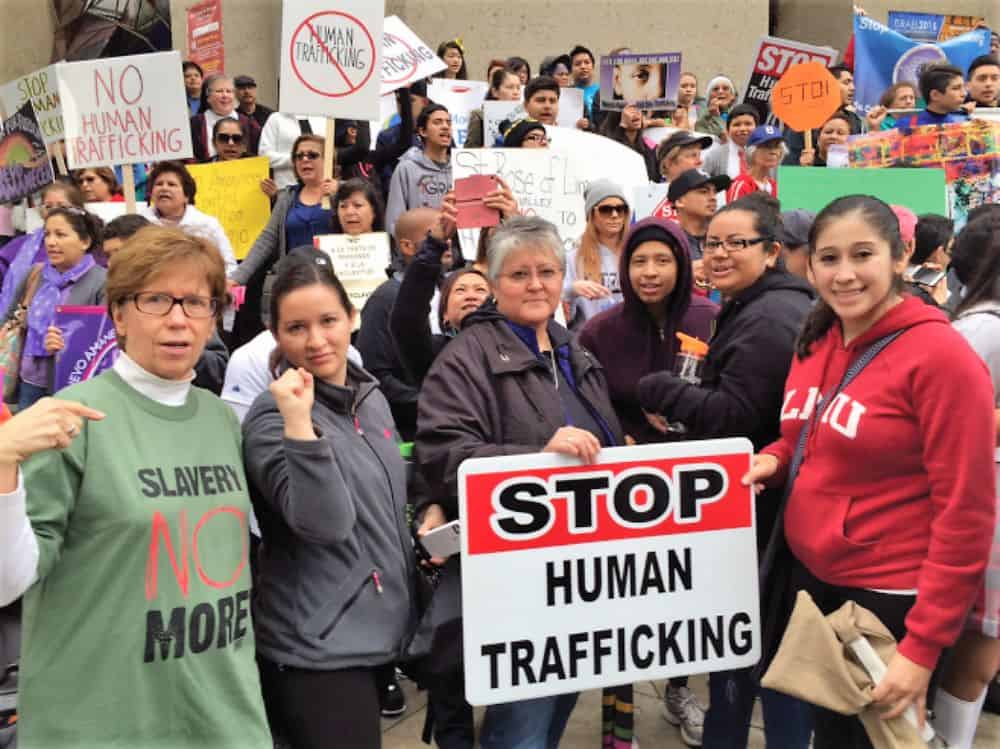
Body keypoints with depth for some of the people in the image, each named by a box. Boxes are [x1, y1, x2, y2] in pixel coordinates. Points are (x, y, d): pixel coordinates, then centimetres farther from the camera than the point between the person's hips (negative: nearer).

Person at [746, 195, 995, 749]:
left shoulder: (939, 353, -18)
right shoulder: (814, 343, 3)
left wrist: (923, 645, -19)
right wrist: (772, 460, -3)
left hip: (888, 600, -6)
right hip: (807, 577, 7)